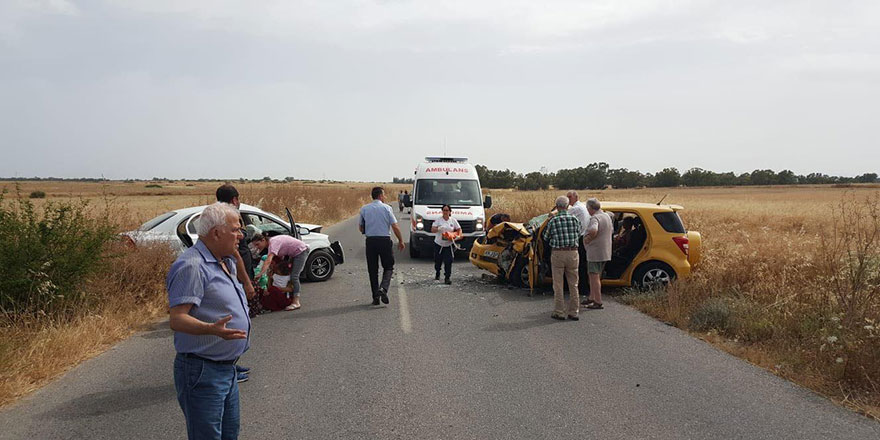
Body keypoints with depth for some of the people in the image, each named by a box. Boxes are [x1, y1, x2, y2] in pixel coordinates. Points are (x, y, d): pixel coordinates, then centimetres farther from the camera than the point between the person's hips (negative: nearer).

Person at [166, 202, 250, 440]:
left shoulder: (225, 262, 12)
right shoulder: (191, 266, -20)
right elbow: (177, 319, -28)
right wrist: (212, 329, -42)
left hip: (227, 370, 10)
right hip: (202, 373, -10)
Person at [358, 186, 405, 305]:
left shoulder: (364, 209, 5)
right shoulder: (386, 208, -3)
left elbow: (360, 227, 9)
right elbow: (395, 226, -6)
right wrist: (400, 241, 4)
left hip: (370, 241, 3)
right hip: (384, 240, -3)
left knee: (372, 269, 9)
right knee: (388, 267, 10)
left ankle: (375, 297, 10)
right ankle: (383, 288, -14)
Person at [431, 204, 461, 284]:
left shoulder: (453, 221, 4)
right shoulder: (438, 220, 0)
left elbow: (459, 230, 7)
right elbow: (432, 230, -8)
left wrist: (458, 236, -13)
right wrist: (439, 228, -27)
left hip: (449, 245, 0)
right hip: (438, 244, 0)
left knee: (448, 262, -11)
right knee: (438, 261, 12)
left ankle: (447, 278, -6)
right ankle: (437, 274, 37)